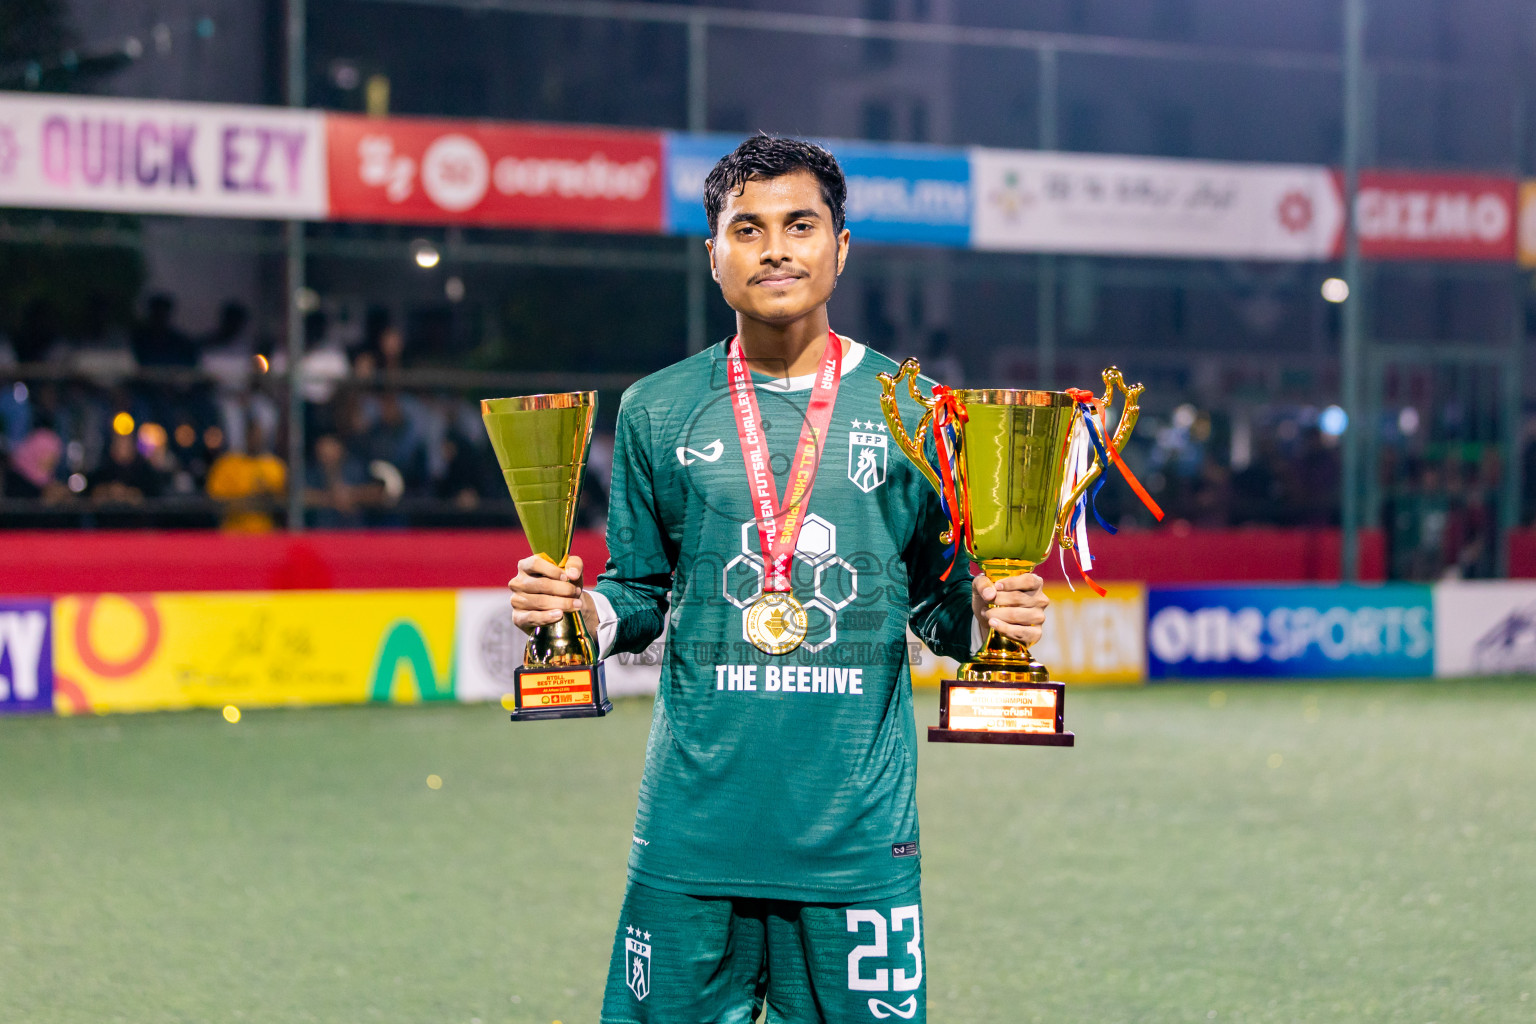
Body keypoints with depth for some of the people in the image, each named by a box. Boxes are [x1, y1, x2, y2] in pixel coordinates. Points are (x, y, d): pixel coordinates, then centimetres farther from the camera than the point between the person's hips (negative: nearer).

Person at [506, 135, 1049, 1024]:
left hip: (858, 827, 0)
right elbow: (640, 595, 13)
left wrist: (986, 613, -10)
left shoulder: (908, 410, 6)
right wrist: (577, 608, -8)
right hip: (694, 826, 1)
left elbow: (939, 597, 11)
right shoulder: (658, 411, 7)